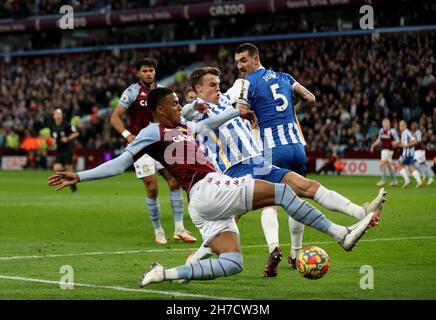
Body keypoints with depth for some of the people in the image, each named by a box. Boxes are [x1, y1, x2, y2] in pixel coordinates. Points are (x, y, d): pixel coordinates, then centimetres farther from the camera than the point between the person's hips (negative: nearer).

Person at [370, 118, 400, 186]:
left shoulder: (392, 131, -11)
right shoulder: (381, 130, 8)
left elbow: (398, 140, -8)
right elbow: (379, 140, 22)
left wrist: (395, 142, -29)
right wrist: (373, 145, 16)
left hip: (389, 150, -7)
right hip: (383, 149, 7)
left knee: (382, 164, -12)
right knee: (388, 165, 13)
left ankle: (383, 181, -8)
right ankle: (394, 180, 22)